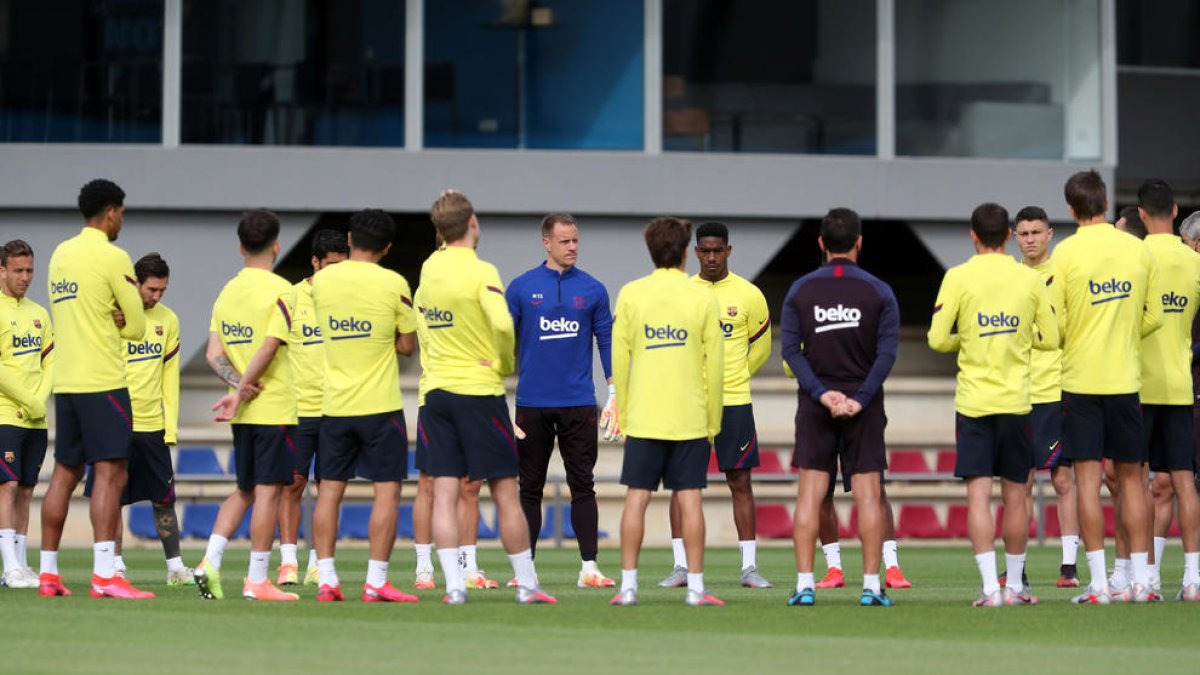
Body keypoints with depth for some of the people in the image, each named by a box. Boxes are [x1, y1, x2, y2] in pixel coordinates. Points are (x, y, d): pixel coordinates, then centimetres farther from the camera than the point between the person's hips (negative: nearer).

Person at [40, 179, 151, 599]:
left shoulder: (61, 254, 12)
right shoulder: (113, 258, -10)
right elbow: (137, 327, -6)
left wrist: (109, 321, 3)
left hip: (65, 381, 8)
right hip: (102, 381, -8)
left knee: (65, 473, 12)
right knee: (110, 473, -10)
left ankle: (48, 573, 14)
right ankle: (104, 576, -19)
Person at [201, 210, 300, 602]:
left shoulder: (227, 292, 10)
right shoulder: (280, 290, -10)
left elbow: (214, 354, 3)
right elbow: (269, 348, -18)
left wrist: (238, 385, -8)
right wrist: (239, 395, -14)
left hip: (244, 413, 6)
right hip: (275, 407, -6)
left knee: (244, 491, 16)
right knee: (268, 492, -2)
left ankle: (210, 561, 2)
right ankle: (256, 581, -2)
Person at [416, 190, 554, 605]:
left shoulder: (429, 269, 5)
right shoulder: (481, 272, -13)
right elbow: (502, 325, -24)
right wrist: (506, 364, -7)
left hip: (436, 390, 5)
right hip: (479, 390, -5)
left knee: (444, 493, 2)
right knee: (505, 492, 2)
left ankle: (453, 585, -5)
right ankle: (526, 584, 6)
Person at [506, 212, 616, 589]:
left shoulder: (592, 290, 5)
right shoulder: (521, 288, 3)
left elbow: (607, 343, 8)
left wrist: (616, 396, 1)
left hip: (579, 403, 0)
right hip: (532, 403, 0)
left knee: (583, 486, -3)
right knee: (530, 488, 5)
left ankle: (589, 567, -2)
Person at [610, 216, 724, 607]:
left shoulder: (631, 294, 1)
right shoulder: (702, 297, -1)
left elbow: (619, 360, 2)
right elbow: (715, 364, 1)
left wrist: (622, 415, 10)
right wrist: (713, 422, 9)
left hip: (643, 415, 0)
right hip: (690, 417, 0)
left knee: (637, 498, 3)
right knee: (689, 498, 1)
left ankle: (628, 585, 1)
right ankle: (695, 587, 0)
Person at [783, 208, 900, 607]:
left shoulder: (800, 290, 2)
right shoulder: (878, 292, -1)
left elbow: (790, 349, -5)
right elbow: (887, 352, -9)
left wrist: (821, 393, -10)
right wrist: (860, 399, -11)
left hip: (814, 407, 1)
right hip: (864, 406, -1)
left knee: (810, 494, 2)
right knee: (868, 495, 2)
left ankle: (805, 585, -2)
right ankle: (871, 586, -1)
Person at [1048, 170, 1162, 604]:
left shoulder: (1067, 252, -8)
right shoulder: (1137, 249, 2)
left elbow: (1054, 324, -7)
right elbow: (1153, 317, 7)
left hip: (1081, 377, -3)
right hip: (1127, 379, 3)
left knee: (1087, 478, -1)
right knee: (1130, 478, 9)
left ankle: (1098, 583, -4)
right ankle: (1141, 580, 8)